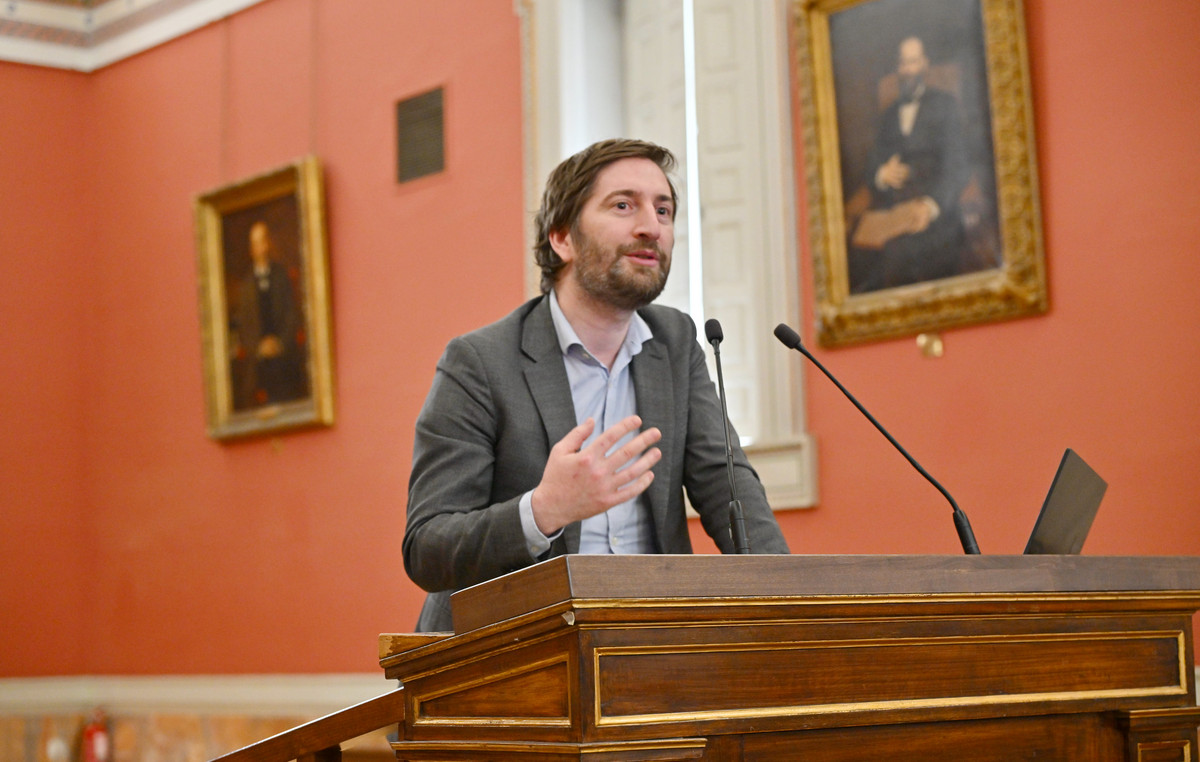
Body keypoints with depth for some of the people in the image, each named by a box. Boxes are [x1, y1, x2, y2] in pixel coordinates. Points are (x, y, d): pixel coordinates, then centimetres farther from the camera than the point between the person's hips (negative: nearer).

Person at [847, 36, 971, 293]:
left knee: (897, 247, -36)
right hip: (887, 209, 4)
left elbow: (956, 165, -2)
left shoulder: (945, 104, 10)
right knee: (857, 248, -27)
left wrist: (931, 205, -20)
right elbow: (872, 167, 21)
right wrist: (882, 175, -6)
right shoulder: (890, 114, 26)